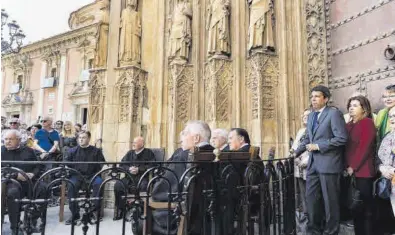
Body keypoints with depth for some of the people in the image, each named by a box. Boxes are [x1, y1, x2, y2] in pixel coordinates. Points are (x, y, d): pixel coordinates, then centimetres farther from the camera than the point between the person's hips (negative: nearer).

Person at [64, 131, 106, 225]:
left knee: (99, 183, -31)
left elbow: (102, 164, 8)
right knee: (71, 186, -30)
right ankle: (75, 214, -17)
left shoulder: (96, 151, 11)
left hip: (92, 176, -1)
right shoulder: (73, 151, 14)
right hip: (77, 175, 1)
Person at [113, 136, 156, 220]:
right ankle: (120, 210, -3)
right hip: (129, 177, 5)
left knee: (144, 186, -36)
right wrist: (129, 169, -7)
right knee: (117, 185, -18)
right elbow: (122, 164, 14)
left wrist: (139, 169, -15)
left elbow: (151, 166, -8)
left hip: (143, 177, -5)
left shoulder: (148, 153, 4)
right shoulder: (130, 153, 20)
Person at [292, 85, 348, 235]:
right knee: (311, 198, 12)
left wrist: (318, 146, -17)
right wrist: (297, 152, 9)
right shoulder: (311, 115, 14)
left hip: (328, 163, -7)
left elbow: (342, 138, -17)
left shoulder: (334, 113, -9)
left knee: (330, 200, 6)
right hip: (313, 163, 7)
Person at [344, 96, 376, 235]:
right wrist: (346, 166, 2)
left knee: (365, 206, 2)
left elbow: (364, 147, -12)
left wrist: (353, 167, -13)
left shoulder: (367, 123, -5)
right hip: (350, 172, 6)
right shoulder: (348, 125, 15)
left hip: (363, 171, -6)